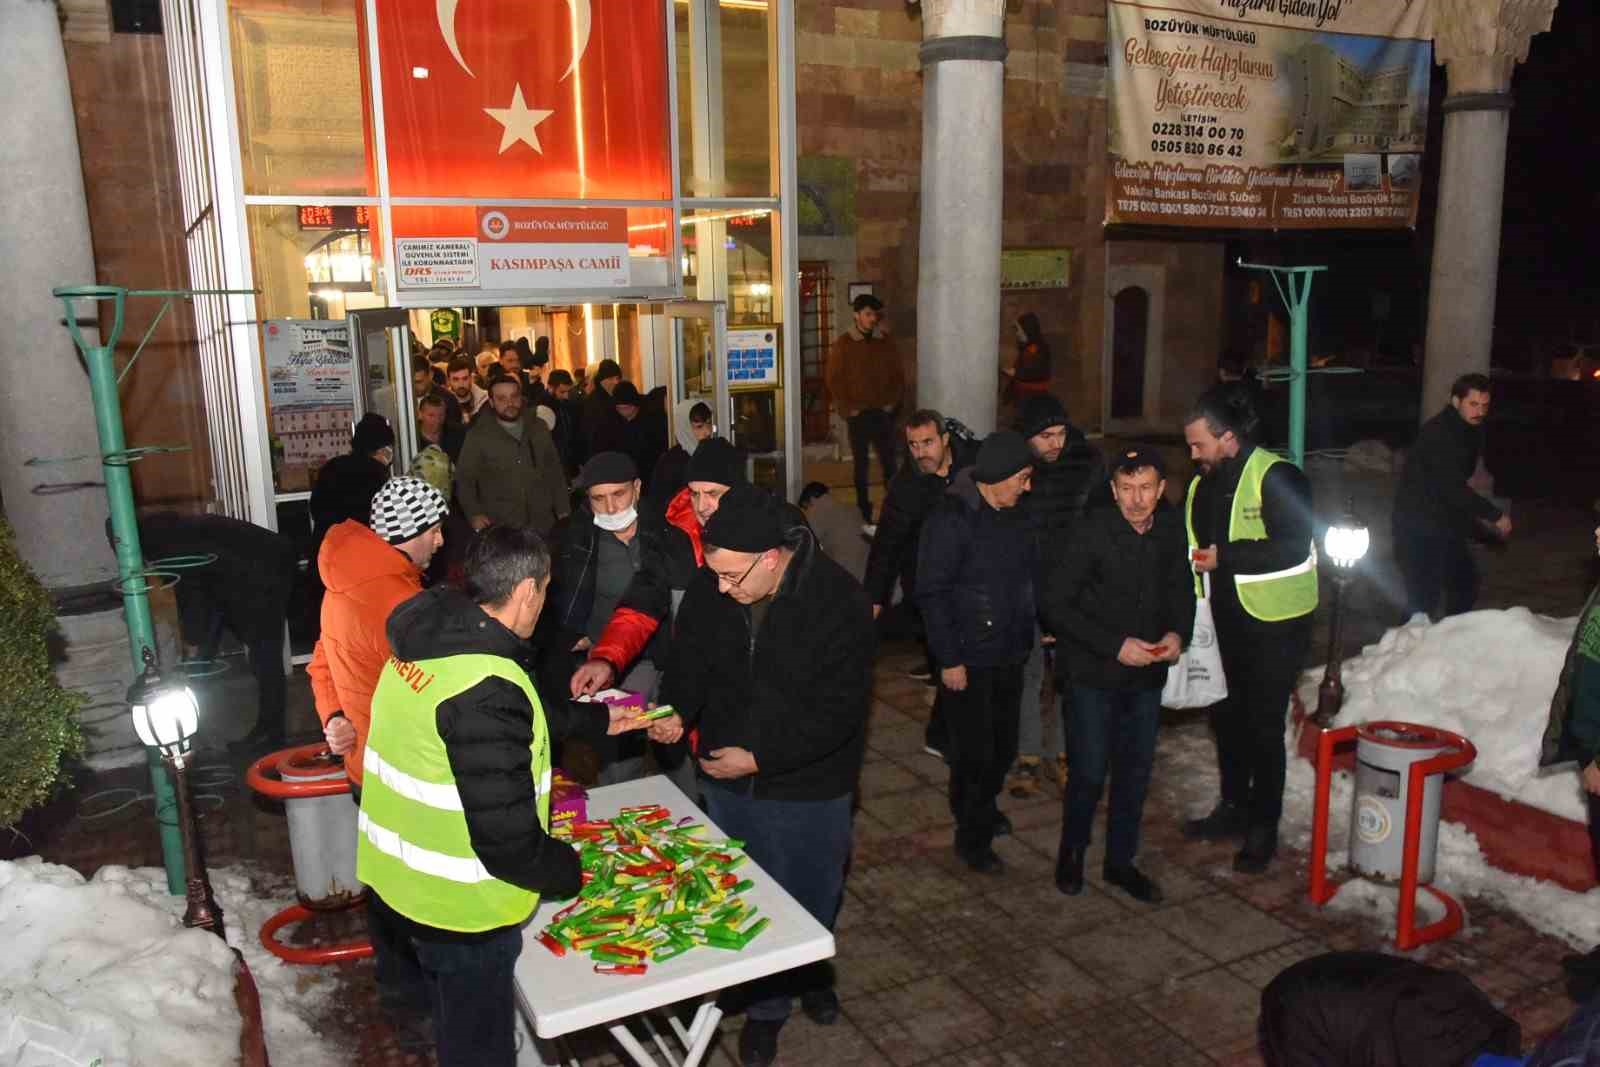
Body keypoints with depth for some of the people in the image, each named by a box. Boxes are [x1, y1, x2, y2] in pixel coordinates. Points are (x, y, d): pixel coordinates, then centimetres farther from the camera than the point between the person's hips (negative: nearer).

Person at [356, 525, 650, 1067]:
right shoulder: (485, 690, -32)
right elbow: (507, 839, -29)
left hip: (391, 881, 8)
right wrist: (572, 871, -11)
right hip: (456, 908, -8)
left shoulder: (428, 640, -3)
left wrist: (598, 718, 22)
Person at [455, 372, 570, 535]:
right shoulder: (478, 435, 0)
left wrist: (563, 512, 10)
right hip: (499, 526, -2)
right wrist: (474, 514, -13)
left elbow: (555, 472, 14)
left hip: (542, 522, 3)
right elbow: (464, 479, 1)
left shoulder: (539, 428, 9)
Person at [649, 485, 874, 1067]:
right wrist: (677, 711, -17)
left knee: (809, 901, 19)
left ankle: (807, 975, 50)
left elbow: (837, 710, -22)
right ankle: (766, 1005, 41)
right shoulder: (709, 588, -13)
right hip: (728, 781, 3)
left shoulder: (838, 602, -25)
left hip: (807, 786, -3)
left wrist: (759, 757, -24)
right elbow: (691, 659, 3)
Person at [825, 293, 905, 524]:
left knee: (889, 461, -1)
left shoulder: (887, 342, 7)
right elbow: (833, 379, -2)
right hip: (857, 414, -2)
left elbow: (898, 375, 10)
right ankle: (864, 512, 11)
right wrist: (847, 409, -7)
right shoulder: (842, 344, -2)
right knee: (861, 464, 5)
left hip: (883, 412, 2)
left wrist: (892, 402, -1)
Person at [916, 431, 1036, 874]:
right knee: (974, 751, 4)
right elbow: (931, 592, -17)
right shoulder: (952, 518, -17)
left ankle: (984, 808, 43)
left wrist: (1043, 627, 6)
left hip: (1009, 655, 7)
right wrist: (949, 659, -17)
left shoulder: (1012, 515, 5)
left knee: (1004, 745, 17)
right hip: (968, 659, -7)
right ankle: (971, 835, 24)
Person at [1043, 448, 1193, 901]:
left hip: (1147, 675, 5)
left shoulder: (1171, 529, -3)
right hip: (1094, 675, -4)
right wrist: (1115, 645, -21)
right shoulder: (1092, 533, -18)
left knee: (1136, 771, 13)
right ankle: (1072, 852, 28)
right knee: (1089, 771, 2)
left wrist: (1178, 632, -8)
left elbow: (1181, 590, 12)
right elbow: (1056, 604, -17)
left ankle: (1121, 861, 31)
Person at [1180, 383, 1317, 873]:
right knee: (1226, 715, 17)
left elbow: (1294, 547, -26)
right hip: (1227, 621, 8)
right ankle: (1234, 806, 35)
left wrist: (1224, 556, -25)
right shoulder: (1204, 484, 8)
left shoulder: (1276, 477, -17)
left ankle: (1264, 827, 15)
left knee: (1264, 726, 0)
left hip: (1275, 626, -8)